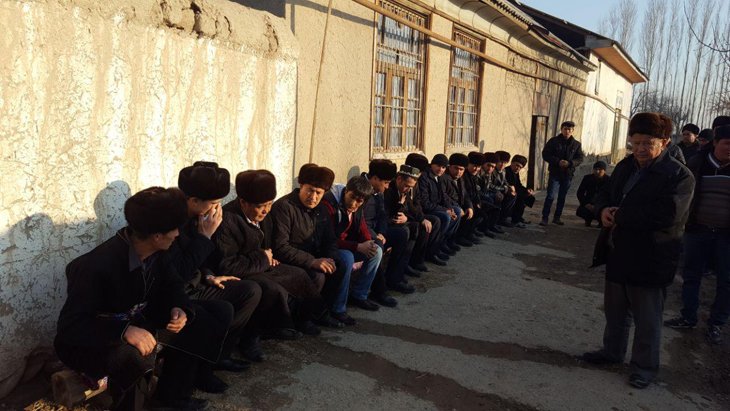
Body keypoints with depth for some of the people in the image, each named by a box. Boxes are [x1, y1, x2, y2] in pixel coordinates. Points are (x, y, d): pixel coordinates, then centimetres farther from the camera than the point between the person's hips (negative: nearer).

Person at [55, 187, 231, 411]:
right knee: (134, 356, -40)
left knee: (199, 321, -6)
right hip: (92, 342, -7)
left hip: (139, 322, 8)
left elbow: (171, 284, 4)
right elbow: (70, 325, -30)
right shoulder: (97, 266, -30)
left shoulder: (155, 251, -9)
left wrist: (180, 308, -19)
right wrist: (125, 331, -45)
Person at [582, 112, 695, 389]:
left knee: (647, 318, 7)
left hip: (651, 261, -7)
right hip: (619, 254, 7)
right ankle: (612, 351, 40)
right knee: (615, 310, 21)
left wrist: (619, 216, -22)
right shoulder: (625, 166, 7)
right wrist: (603, 210, -8)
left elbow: (666, 215, -29)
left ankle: (645, 366, 25)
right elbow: (605, 194, 16)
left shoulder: (679, 176, -16)